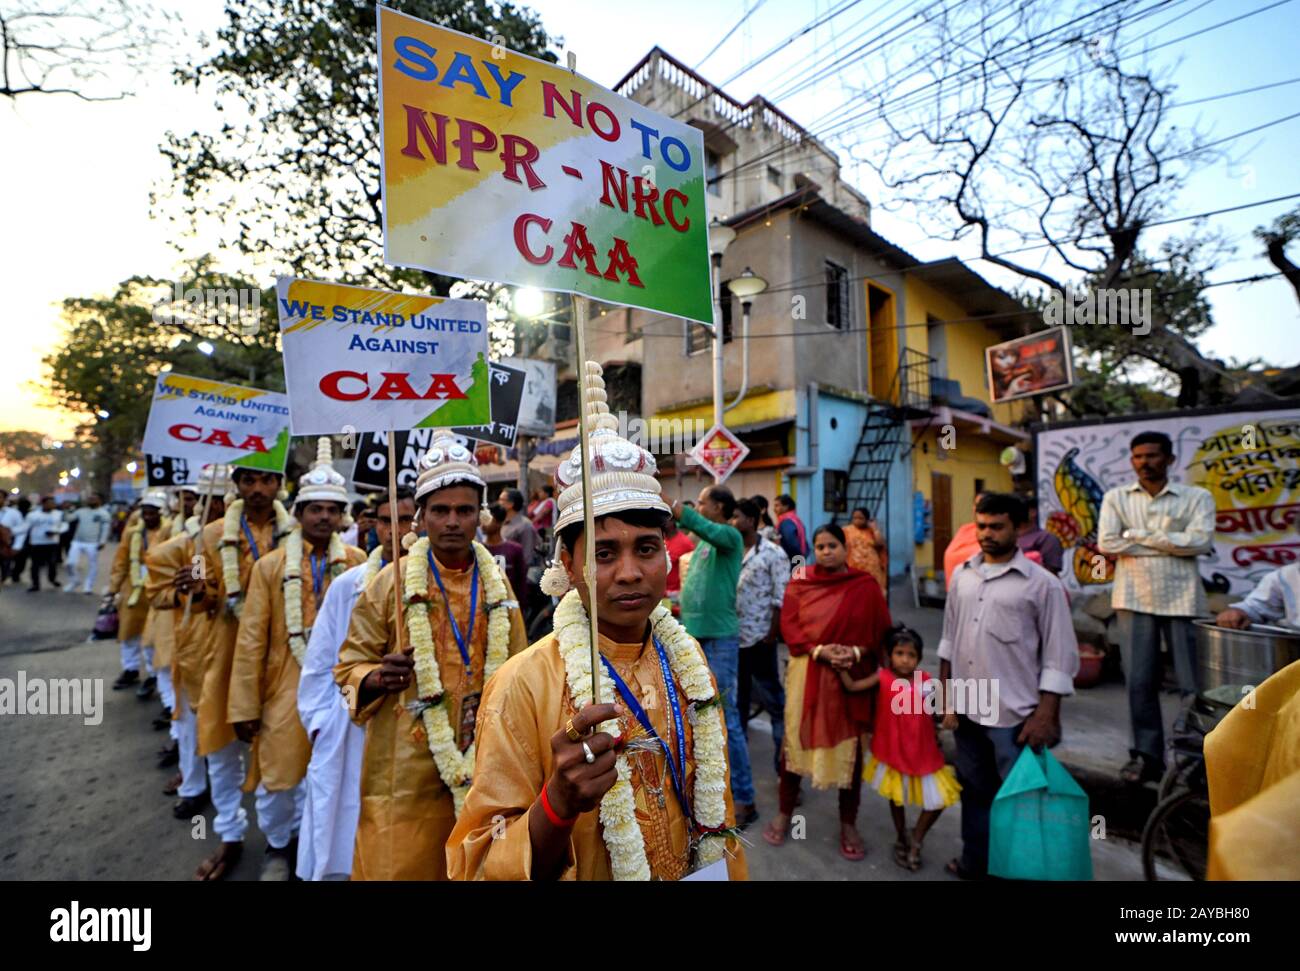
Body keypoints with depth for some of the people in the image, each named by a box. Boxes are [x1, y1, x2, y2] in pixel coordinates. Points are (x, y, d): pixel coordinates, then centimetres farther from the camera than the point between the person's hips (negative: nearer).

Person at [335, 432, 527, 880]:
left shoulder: (498, 584, 3)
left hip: (483, 759, 3)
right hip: (409, 763, -3)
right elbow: (350, 664, -2)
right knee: (400, 863, 6)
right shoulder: (392, 580, -7)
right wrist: (377, 679, -22)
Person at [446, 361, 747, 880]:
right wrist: (558, 801, -40)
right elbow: (482, 869, -24)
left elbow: (714, 802, 3)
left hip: (699, 871, 5)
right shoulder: (524, 684, -26)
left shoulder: (688, 659, -10)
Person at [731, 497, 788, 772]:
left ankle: (784, 759, 19)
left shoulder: (773, 553, -9)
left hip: (759, 639, -6)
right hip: (731, 638, 6)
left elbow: (781, 600, -11)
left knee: (773, 700, 6)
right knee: (736, 699, 16)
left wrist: (772, 635, -14)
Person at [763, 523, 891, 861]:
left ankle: (848, 824, 30)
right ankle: (785, 814, 28)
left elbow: (881, 631, 0)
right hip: (806, 673, 0)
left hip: (852, 677, 0)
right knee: (795, 740, 8)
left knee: (850, 748, 10)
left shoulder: (866, 585, -1)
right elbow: (789, 626, -5)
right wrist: (819, 650, -18)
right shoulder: (799, 582, -1)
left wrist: (857, 652, -17)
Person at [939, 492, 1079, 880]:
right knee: (975, 791, 20)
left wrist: (1046, 716, -12)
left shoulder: (1043, 584, -9)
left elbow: (1059, 657, -8)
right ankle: (975, 863, 37)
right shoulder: (962, 575, 5)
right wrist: (944, 694, 10)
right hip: (967, 709, 5)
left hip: (1015, 715, -5)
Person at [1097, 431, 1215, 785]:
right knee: (1140, 682, 5)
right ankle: (1147, 755, 16)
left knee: (1194, 683, 3)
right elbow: (1107, 543, -6)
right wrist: (1172, 544, -6)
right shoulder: (1116, 497, 7)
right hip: (1134, 598, 1)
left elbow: (1201, 541, -11)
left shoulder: (1197, 497, 5)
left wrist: (1139, 535, -10)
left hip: (1182, 599, -1)